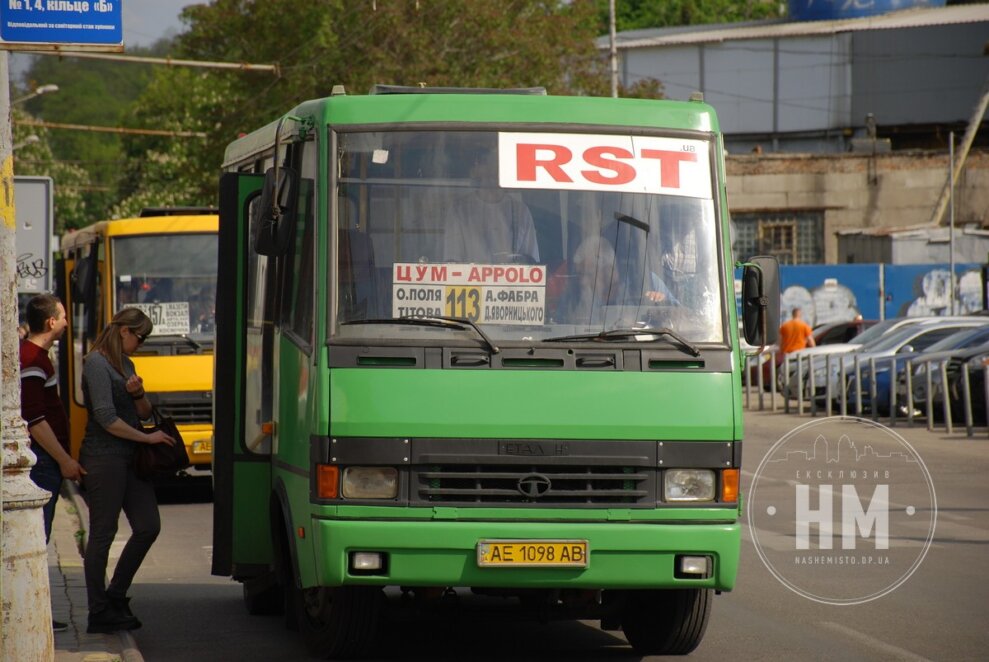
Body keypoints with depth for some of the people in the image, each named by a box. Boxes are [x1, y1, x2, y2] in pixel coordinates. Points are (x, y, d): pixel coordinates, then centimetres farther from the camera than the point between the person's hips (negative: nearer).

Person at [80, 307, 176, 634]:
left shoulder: (125, 364, 18)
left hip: (129, 458, 9)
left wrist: (138, 393, -2)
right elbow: (106, 418, -18)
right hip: (104, 457, -9)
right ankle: (99, 613, 2)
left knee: (148, 527, 5)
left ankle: (116, 595, 18)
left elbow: (144, 413, 20)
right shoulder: (97, 363, -11)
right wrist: (148, 437, -10)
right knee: (102, 533, -3)